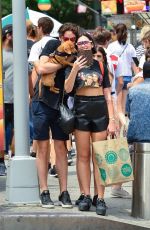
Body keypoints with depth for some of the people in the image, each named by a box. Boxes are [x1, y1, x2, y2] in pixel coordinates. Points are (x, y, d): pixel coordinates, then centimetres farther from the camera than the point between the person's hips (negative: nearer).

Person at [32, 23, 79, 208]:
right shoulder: (53, 45, -5)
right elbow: (41, 68, -18)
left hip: (61, 104, 3)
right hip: (43, 102, -3)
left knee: (61, 147, 4)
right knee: (43, 147, 0)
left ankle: (64, 192, 5)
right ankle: (44, 192, 4)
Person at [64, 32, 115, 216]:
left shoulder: (100, 66, 11)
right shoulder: (72, 65, 7)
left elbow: (108, 95, 9)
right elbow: (67, 89, -8)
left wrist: (111, 120, 2)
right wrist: (75, 69, -22)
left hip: (100, 111, 1)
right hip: (81, 110, 0)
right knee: (83, 155, 1)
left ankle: (100, 198, -4)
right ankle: (85, 196, 5)